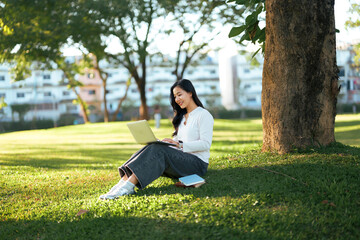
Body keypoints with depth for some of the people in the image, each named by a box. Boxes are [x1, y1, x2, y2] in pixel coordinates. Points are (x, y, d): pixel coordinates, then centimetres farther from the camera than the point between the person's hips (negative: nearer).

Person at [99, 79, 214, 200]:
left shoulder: (203, 115, -3)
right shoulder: (182, 116, 23)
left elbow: (206, 144, -13)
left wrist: (180, 145, -21)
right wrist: (159, 142, -1)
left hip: (197, 162, -7)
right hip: (181, 159, 7)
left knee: (158, 150, -29)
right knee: (150, 148, -18)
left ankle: (128, 186, -39)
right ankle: (123, 182, -33)